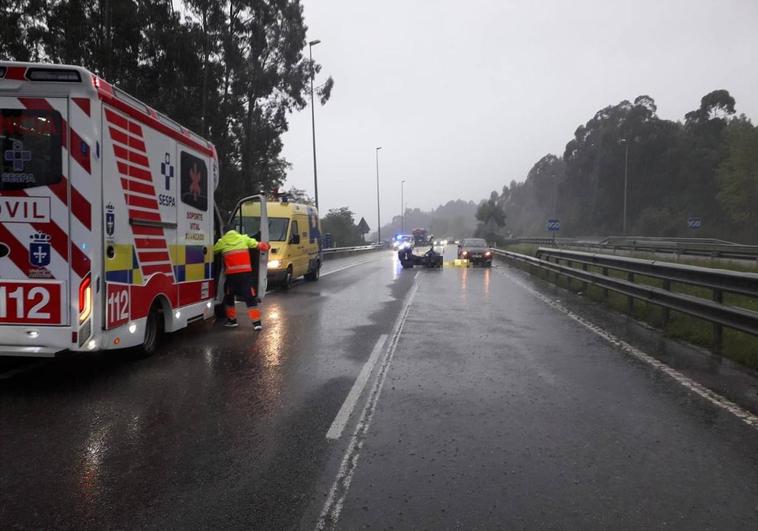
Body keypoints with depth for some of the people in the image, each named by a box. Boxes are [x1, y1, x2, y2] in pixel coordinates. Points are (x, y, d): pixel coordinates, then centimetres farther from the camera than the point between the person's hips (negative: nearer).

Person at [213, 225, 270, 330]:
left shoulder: (222, 241, 5)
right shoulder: (244, 238, 7)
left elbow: (213, 251, 14)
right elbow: (258, 245, 6)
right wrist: (266, 246, 25)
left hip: (232, 274, 0)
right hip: (246, 273, 1)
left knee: (229, 297, 21)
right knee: (250, 298, 2)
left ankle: (232, 320, 27)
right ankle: (257, 323, -4)